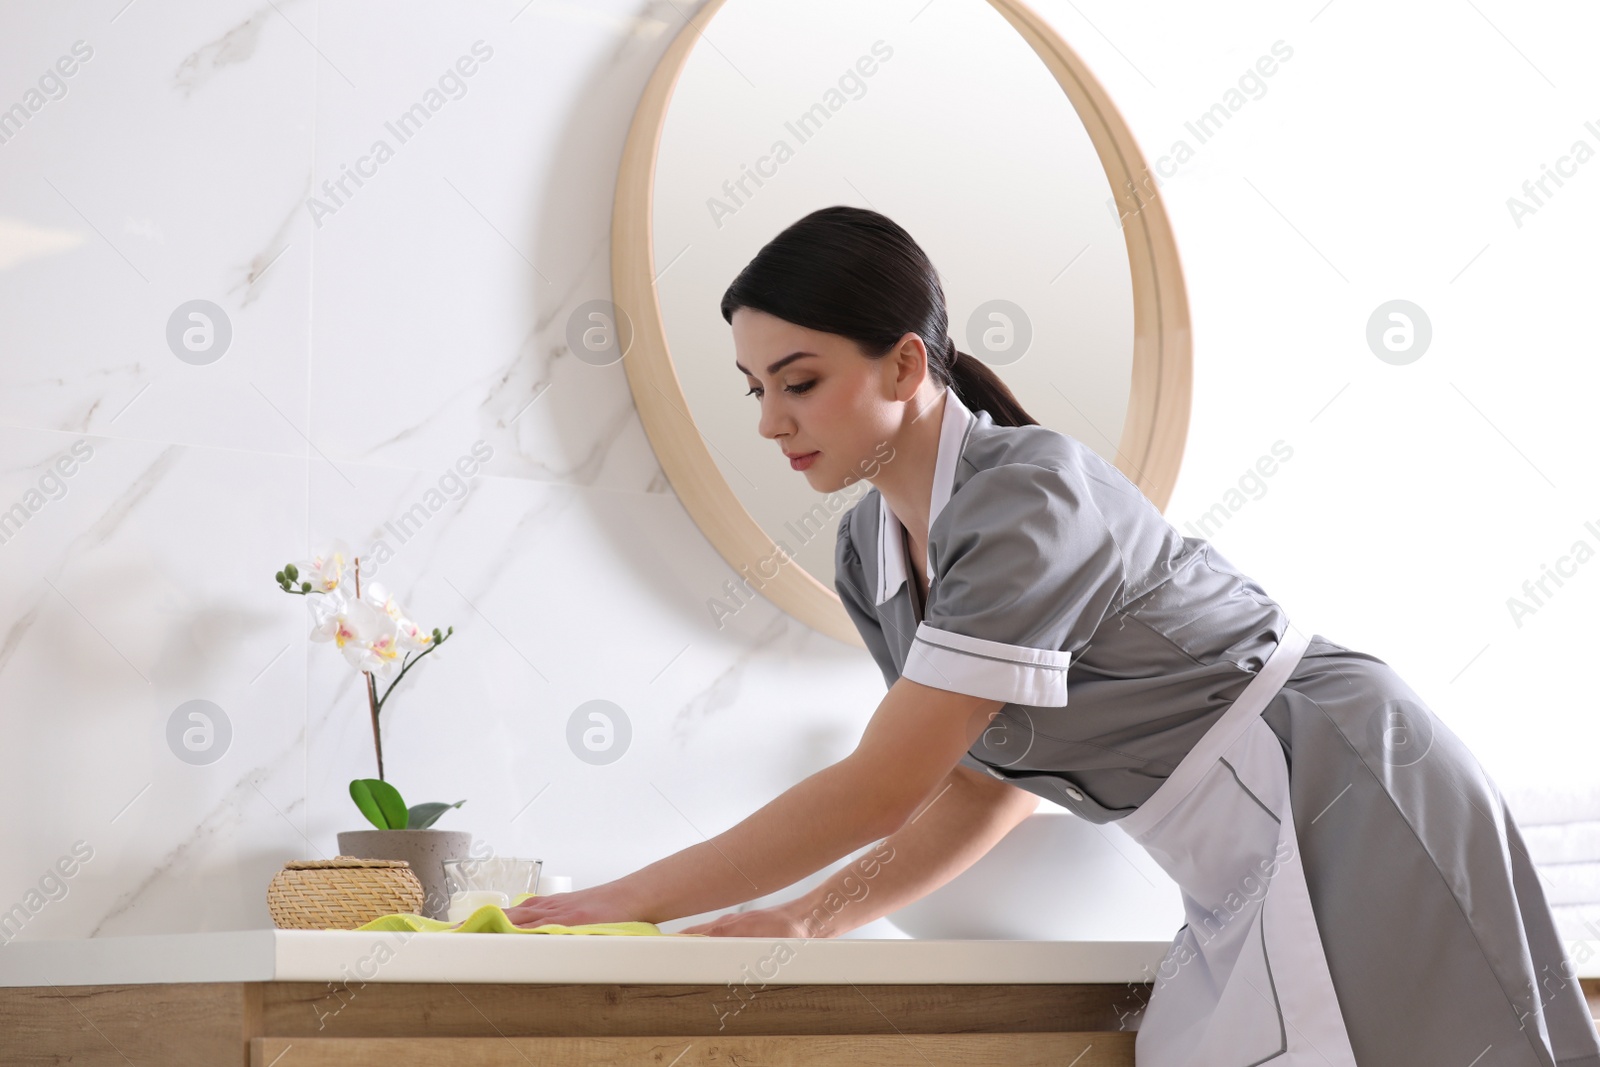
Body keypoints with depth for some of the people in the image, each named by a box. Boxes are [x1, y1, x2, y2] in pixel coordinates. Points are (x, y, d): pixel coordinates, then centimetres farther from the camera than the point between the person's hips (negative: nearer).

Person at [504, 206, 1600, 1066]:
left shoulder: (1028, 497, -23)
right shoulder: (868, 556, 4)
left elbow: (883, 791, -23)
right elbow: (987, 782, 11)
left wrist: (625, 901, -17)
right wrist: (812, 918, -2)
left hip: (1349, 805, -8)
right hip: (1246, 884, 8)